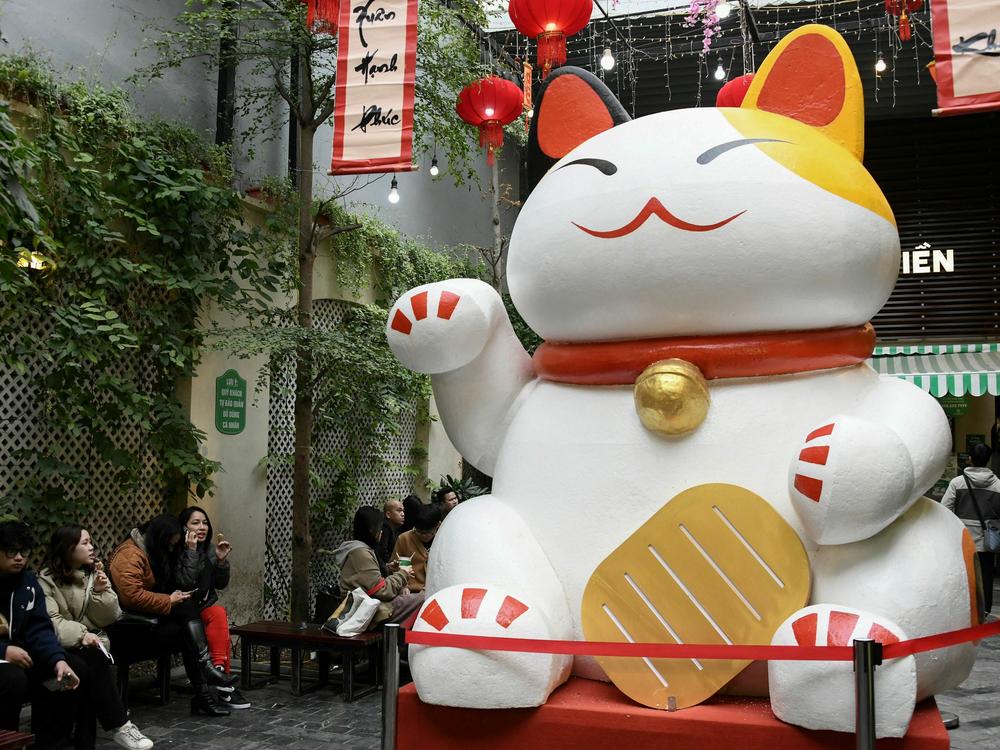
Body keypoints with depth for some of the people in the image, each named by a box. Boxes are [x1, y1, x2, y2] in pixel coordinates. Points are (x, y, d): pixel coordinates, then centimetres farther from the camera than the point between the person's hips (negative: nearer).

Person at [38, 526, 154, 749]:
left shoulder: (93, 574, 12)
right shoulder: (46, 579, -3)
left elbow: (108, 618, 7)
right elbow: (49, 622, -18)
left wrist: (101, 592, -10)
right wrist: (80, 634, -33)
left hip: (91, 642, 4)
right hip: (61, 647, -4)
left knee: (92, 664, -31)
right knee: (93, 661, -34)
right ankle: (119, 725, -27)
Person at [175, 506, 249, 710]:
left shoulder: (209, 547, 6)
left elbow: (221, 584, 6)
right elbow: (185, 583, -25)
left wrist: (222, 560, -10)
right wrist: (191, 552, -27)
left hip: (203, 606, 5)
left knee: (218, 615, -27)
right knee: (218, 614, -28)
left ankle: (219, 672, -27)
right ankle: (222, 674, -28)